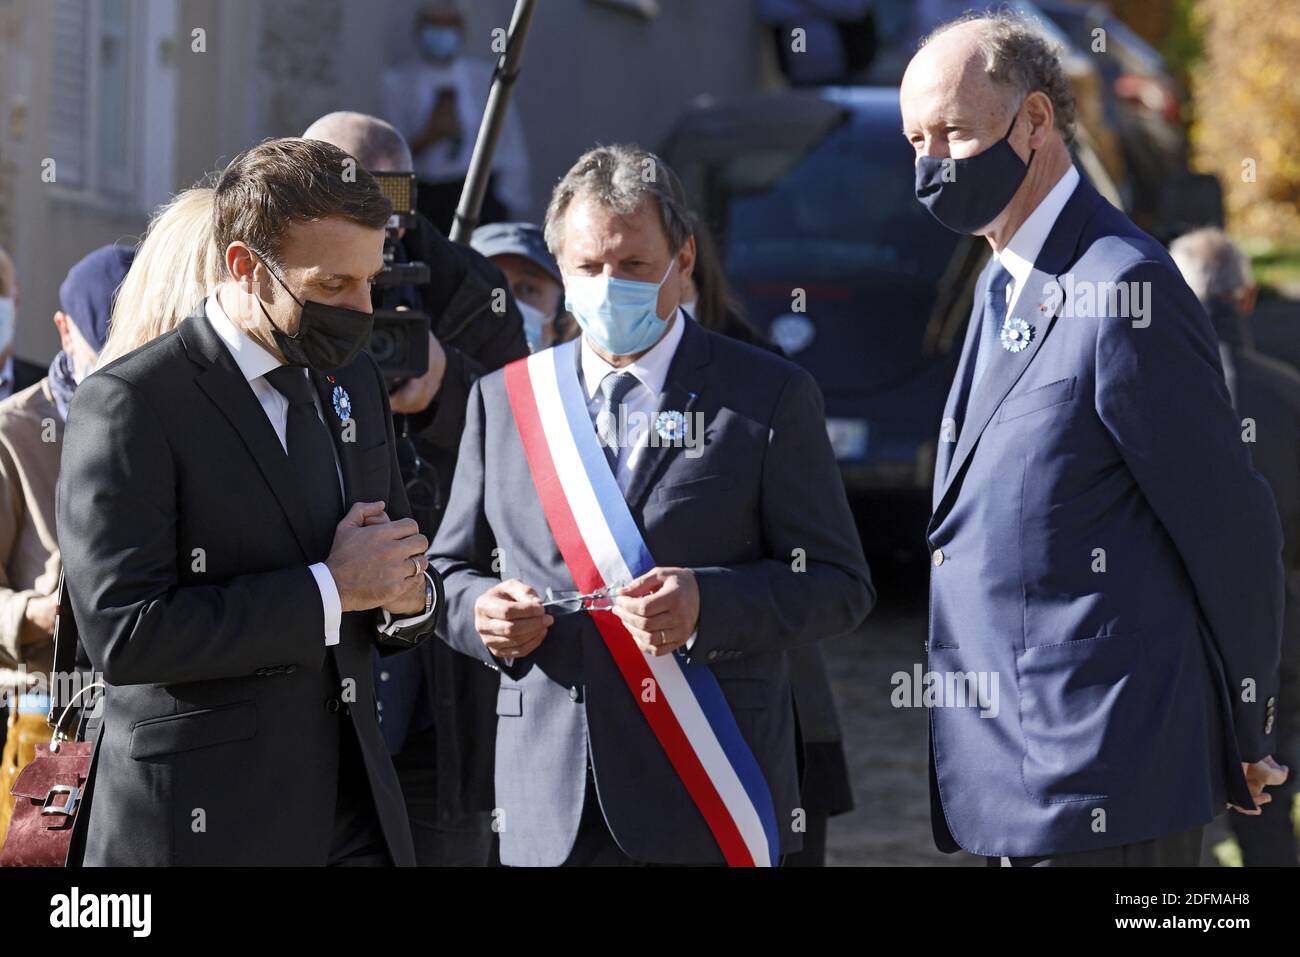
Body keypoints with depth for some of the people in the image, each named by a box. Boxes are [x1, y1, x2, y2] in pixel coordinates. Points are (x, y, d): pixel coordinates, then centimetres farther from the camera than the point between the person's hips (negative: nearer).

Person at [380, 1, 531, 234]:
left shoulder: (487, 78, 11)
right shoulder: (397, 83, 9)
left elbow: (512, 147, 12)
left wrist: (510, 204, 5)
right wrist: (429, 137, -12)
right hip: (426, 196, 0)